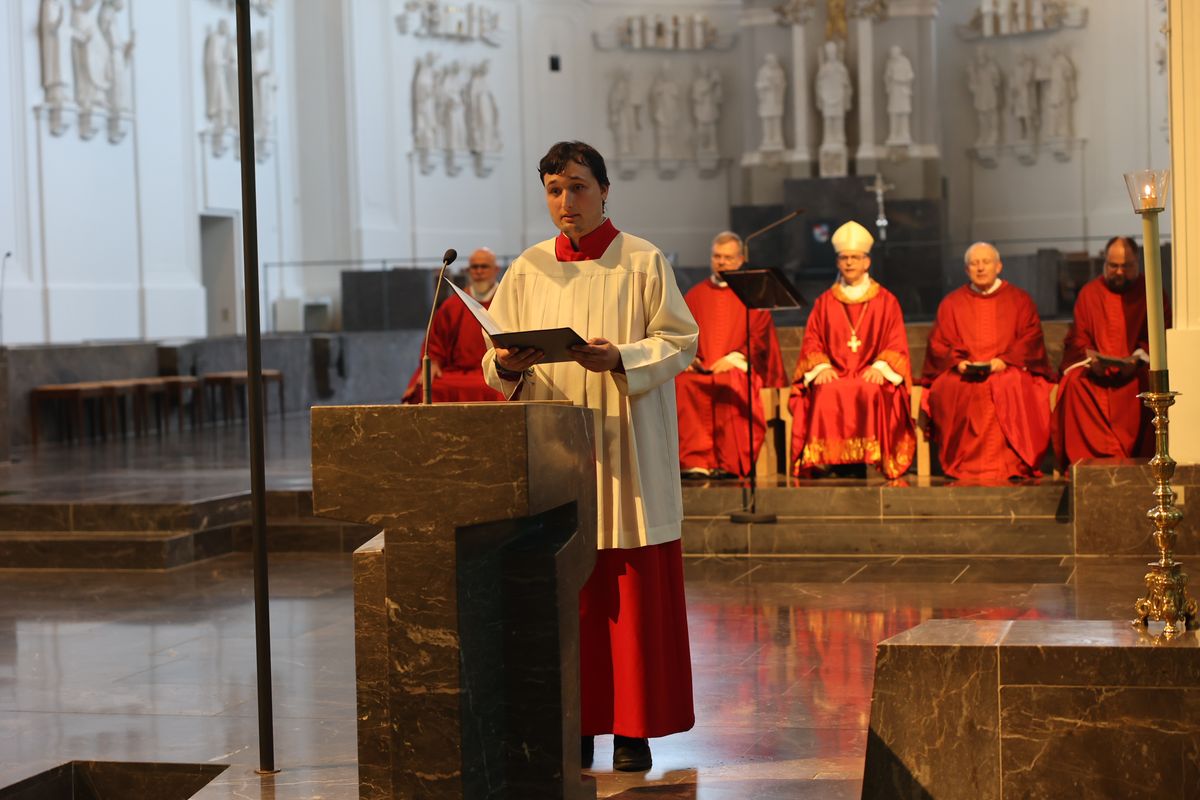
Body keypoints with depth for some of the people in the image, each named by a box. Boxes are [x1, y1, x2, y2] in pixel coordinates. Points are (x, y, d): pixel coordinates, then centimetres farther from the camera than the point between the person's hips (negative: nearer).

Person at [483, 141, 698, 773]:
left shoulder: (642, 262, 1)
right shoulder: (528, 270, 9)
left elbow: (680, 343, -3)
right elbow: (495, 358, 10)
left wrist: (620, 359, -19)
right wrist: (507, 367, -14)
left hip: (629, 451, -3)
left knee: (635, 594, -2)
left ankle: (635, 727, 5)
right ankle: (575, 726, 9)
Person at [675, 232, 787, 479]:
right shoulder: (695, 295, 22)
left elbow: (759, 339, 4)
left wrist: (734, 358, -12)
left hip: (736, 367, -2)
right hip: (698, 368, 2)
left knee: (730, 385, -37)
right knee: (683, 385, -33)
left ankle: (728, 464, -33)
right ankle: (694, 461, -36)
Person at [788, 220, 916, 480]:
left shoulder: (886, 301, 15)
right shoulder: (825, 302, 19)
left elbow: (897, 343, 7)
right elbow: (812, 341, 11)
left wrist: (880, 366, -13)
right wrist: (821, 366, -9)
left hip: (872, 374, -1)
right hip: (834, 374, 1)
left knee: (870, 393, -37)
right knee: (827, 394, -34)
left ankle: (870, 456, -35)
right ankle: (831, 457, -36)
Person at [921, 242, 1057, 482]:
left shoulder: (1019, 300, 15)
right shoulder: (951, 303, 18)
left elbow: (1031, 340, 4)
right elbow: (938, 345, 11)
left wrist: (1004, 360, -13)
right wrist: (957, 362, -10)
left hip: (1007, 369, -1)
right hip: (963, 372, 1)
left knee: (1010, 388, -37)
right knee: (950, 389, -34)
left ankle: (1011, 464, -34)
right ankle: (965, 465, -32)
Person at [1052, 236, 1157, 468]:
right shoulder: (1089, 293, 14)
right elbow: (1077, 338, 10)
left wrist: (1138, 358, -16)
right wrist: (1090, 358, -12)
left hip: (1137, 366, -2)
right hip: (1096, 368, 2)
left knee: (1143, 381, -36)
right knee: (1075, 384, -30)